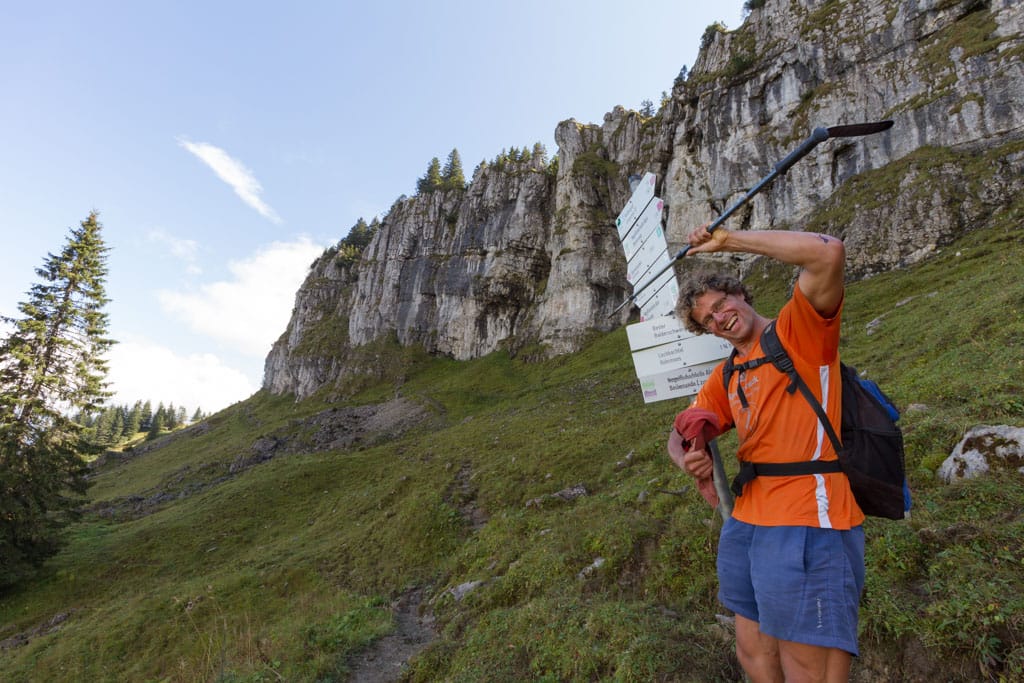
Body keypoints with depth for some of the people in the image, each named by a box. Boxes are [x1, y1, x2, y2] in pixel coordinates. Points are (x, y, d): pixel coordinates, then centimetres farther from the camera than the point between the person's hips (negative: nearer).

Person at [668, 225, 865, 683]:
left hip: (806, 526, -8)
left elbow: (828, 252, -21)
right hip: (746, 524, 8)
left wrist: (727, 240, -14)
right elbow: (680, 437, 19)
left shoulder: (797, 331, -4)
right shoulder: (725, 378, 15)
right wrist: (690, 460, -6)